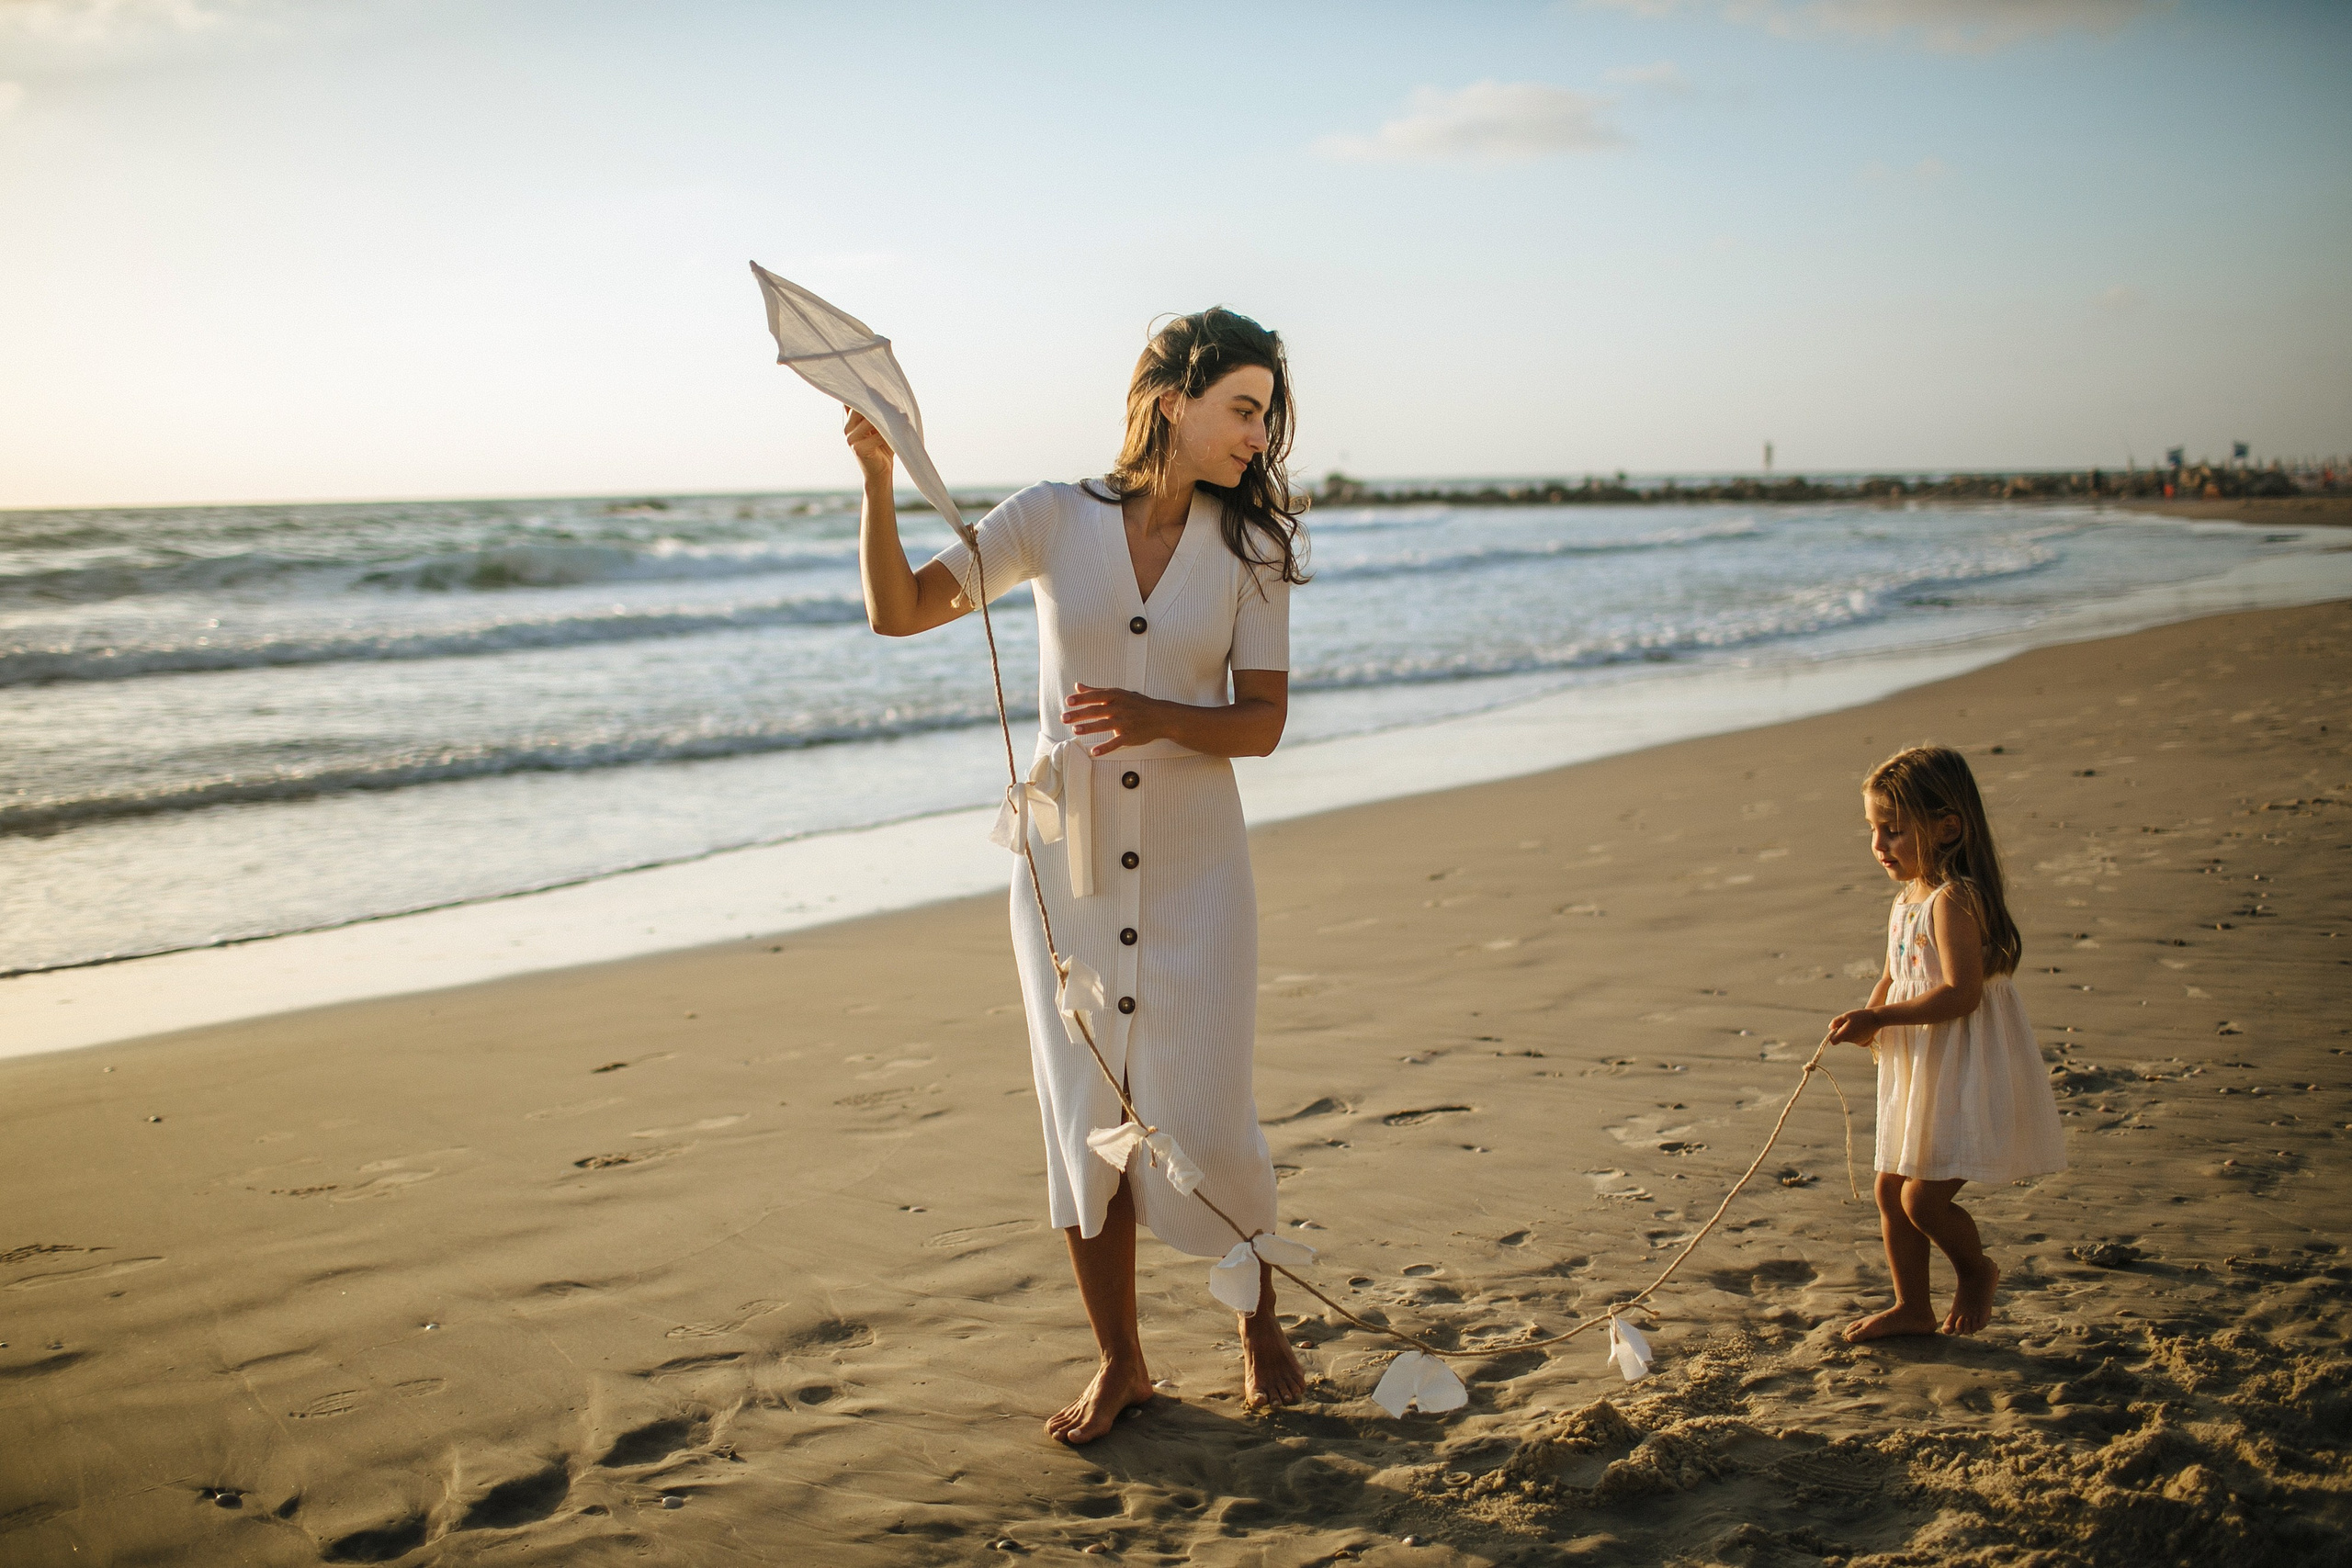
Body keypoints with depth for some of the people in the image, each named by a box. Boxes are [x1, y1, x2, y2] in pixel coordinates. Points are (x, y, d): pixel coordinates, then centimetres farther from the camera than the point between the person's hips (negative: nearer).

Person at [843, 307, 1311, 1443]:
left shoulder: (1249, 547, 0)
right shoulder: (1057, 520, -2)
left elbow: (1262, 721, -3)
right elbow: (899, 610, -5)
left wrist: (1162, 718, -22)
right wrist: (880, 483, -19)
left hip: (1193, 867, 0)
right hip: (1068, 861, 1)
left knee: (1200, 1116, 0)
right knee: (1085, 1116, 6)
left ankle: (1260, 1326, 27)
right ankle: (1119, 1362, 23)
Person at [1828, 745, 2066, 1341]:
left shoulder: (1952, 900, -20)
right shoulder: (1905, 902, 10)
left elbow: (1962, 992, -28)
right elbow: (1892, 977, 17)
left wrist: (1879, 1017, -25)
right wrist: (1867, 1019, -4)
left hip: (1965, 1077, -10)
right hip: (1919, 1075, 10)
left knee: (1923, 1197, -9)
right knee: (1892, 1190, 13)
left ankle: (1977, 1271, 20)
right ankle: (1912, 1308, 27)